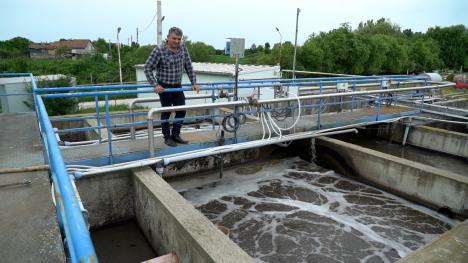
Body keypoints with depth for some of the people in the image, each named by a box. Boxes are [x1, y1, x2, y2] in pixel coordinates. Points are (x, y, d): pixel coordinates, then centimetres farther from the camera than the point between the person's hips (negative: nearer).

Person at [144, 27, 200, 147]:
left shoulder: (183, 48, -2)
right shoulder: (159, 51, -17)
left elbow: (188, 67, 5)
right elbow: (148, 68, -14)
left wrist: (194, 83, 1)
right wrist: (155, 85, -21)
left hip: (178, 86, 5)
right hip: (164, 87, -5)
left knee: (181, 111, 5)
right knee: (166, 112, 4)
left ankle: (175, 135, 22)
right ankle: (167, 137, 19)